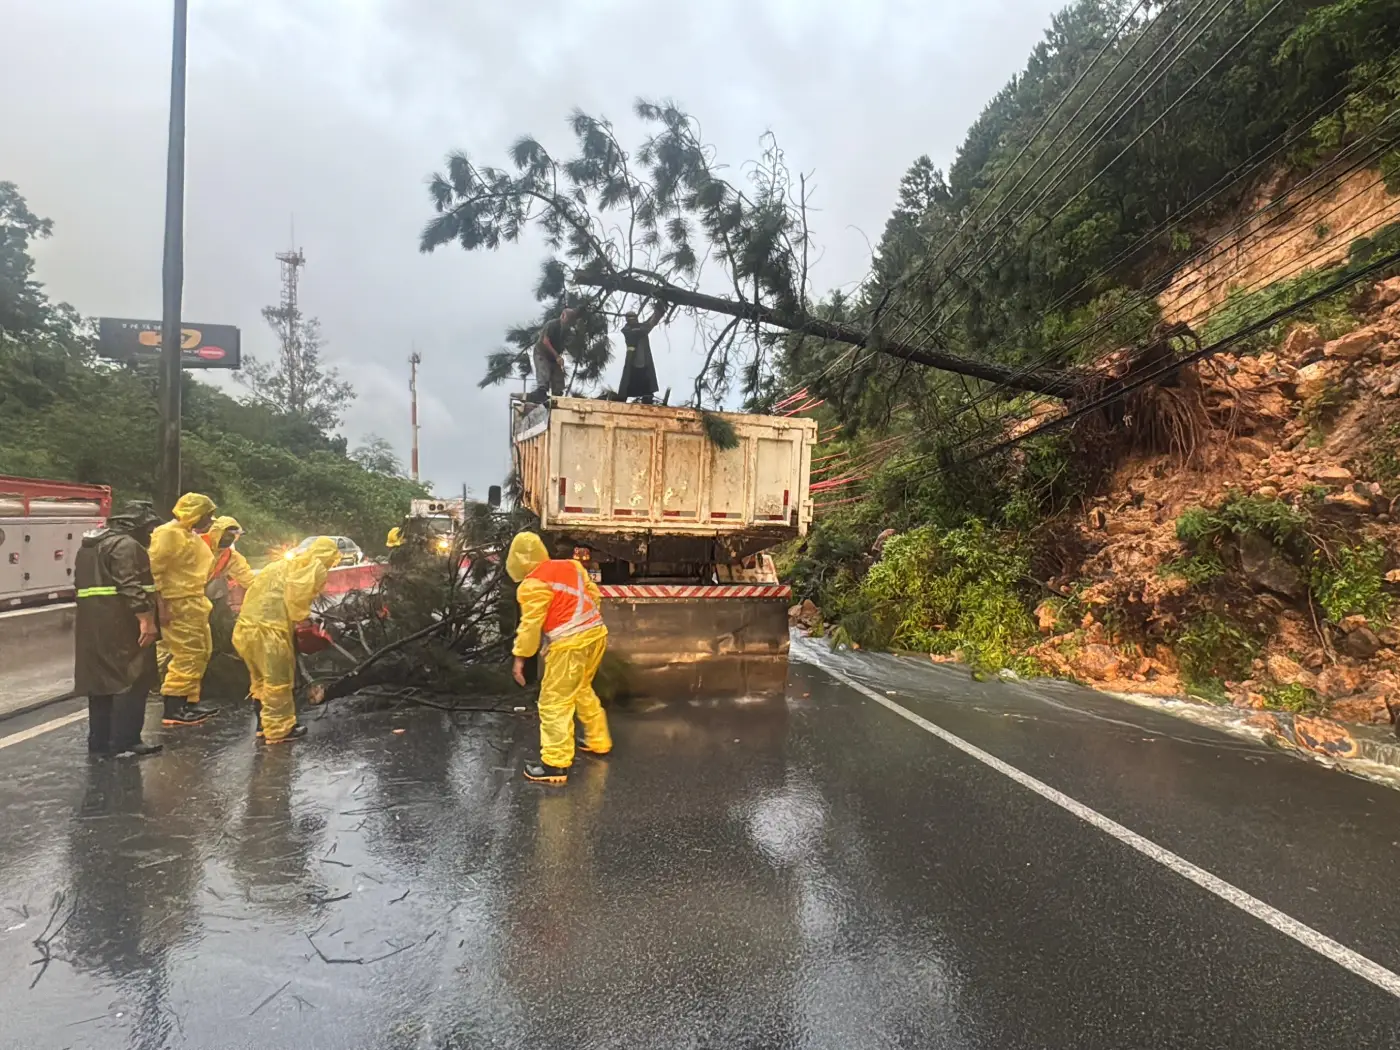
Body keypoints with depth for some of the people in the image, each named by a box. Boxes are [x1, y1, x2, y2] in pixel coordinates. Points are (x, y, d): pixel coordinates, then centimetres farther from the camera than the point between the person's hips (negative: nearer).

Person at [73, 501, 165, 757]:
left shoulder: (89, 545, 21)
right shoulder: (126, 545, -12)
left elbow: (83, 583, 25)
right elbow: (131, 587, -21)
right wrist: (146, 620, -22)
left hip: (92, 625, 10)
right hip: (120, 625, -10)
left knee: (101, 679, 13)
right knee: (132, 679, -6)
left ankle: (99, 740, 17)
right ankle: (124, 740, -7)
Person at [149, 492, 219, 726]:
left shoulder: (191, 536, 18)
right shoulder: (169, 534, -14)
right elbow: (154, 570, -20)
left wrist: (200, 600, 22)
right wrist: (162, 605, -22)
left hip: (193, 603, 11)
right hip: (177, 605, -11)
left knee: (201, 653, 15)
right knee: (186, 656, -11)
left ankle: (189, 702, 22)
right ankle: (173, 710, -7)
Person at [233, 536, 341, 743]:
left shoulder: (287, 565, 24)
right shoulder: (316, 569, -1)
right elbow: (298, 598, -15)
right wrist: (301, 618, 2)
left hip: (247, 627, 9)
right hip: (269, 629, -8)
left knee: (261, 679, 21)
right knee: (278, 680, 3)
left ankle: (265, 724, 31)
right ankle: (279, 729, 10)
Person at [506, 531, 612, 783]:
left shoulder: (533, 584, -8)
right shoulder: (571, 565, 12)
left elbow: (531, 624, -10)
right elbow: (593, 595, 17)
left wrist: (520, 657, -1)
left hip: (569, 643, -8)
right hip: (595, 632, 8)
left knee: (555, 702, -1)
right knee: (582, 690, 27)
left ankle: (555, 764, 0)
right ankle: (598, 741, 38)